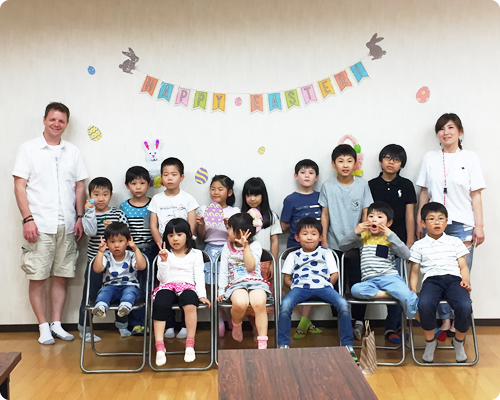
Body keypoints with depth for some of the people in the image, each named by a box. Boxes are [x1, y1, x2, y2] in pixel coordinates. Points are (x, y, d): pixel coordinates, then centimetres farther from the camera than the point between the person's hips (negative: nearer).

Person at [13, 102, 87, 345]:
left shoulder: (72, 152, 12)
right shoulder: (28, 149, 2)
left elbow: (79, 187, 13)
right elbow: (19, 187, -3)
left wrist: (79, 218, 5)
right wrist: (28, 218, -12)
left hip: (66, 226, 3)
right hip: (39, 225, -3)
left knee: (61, 276, 8)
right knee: (38, 277, 1)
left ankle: (57, 324, 19)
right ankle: (43, 327, 13)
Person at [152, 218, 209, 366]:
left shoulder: (195, 254, 15)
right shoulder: (165, 254, 16)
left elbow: (199, 276, 7)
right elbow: (162, 278, 6)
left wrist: (202, 295, -7)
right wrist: (164, 261, -7)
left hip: (188, 286, -1)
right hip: (168, 286, 1)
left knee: (190, 304, -37)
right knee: (159, 306, -34)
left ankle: (190, 345, -28)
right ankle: (159, 347, -32)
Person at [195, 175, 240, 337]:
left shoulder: (234, 212, 4)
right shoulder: (203, 210, 8)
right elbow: (201, 237, 10)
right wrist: (201, 225, -8)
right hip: (211, 250, 1)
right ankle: (220, 320, 8)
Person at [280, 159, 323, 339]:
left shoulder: (320, 197, 5)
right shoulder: (291, 200, -3)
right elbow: (284, 226, 1)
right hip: (296, 247, -2)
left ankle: (303, 323, 7)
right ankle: (307, 322, 14)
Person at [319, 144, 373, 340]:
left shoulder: (362, 185, -1)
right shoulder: (328, 186, -1)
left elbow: (365, 214, 2)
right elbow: (325, 215, 2)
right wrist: (324, 241, -1)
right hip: (333, 245, 1)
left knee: (358, 284, 1)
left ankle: (358, 322, 14)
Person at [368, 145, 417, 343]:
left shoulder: (406, 185, 4)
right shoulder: (372, 185, 4)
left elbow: (410, 216, 3)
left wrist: (410, 243, -2)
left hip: (399, 241, 0)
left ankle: (392, 326, 11)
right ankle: (395, 324, 13)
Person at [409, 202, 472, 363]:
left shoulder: (455, 242, 23)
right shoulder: (419, 245, 19)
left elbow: (463, 266, 18)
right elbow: (414, 271, 17)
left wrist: (466, 280, -3)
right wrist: (412, 290, 1)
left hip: (454, 279, 1)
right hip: (431, 279, -1)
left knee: (465, 306, -32)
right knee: (424, 304, -36)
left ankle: (458, 341, -1)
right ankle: (430, 341, -8)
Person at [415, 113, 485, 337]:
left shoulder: (470, 158, 4)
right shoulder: (430, 158, 8)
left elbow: (476, 195, 2)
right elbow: (424, 193, 9)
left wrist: (479, 225, -3)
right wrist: (419, 222, 5)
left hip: (462, 225, -1)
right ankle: (445, 321, 13)